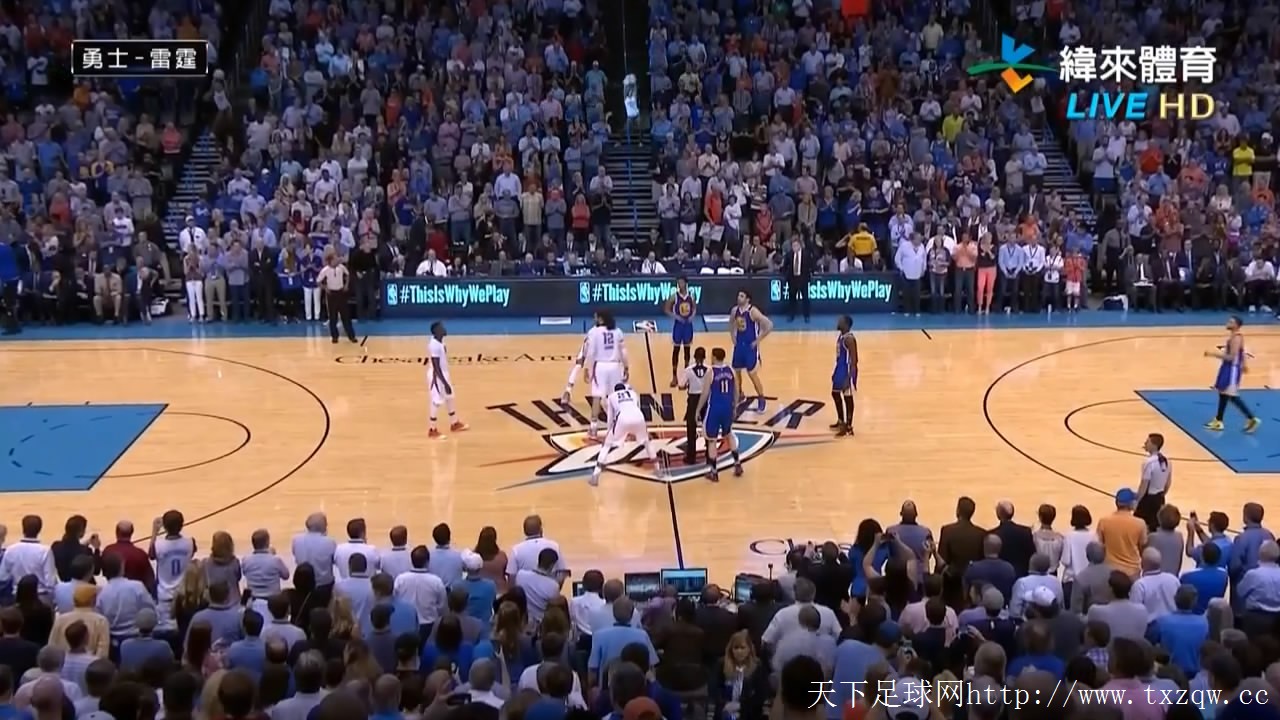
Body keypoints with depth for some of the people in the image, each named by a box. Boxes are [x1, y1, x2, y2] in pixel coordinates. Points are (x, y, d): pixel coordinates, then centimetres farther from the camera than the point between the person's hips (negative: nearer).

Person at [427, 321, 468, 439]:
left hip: (444, 374, 10)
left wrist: (447, 380, 22)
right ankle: (432, 430, 13)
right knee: (436, 403, 1)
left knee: (449, 398, 21)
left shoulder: (440, 342, 3)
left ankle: (454, 424, 36)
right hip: (437, 377, -10)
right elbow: (436, 368, -27)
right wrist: (445, 384, -25)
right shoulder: (434, 345, -28)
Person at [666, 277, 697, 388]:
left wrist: (692, 316, -7)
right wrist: (676, 317, -18)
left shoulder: (691, 296, 0)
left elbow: (694, 308, 13)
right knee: (676, 350, 2)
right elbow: (667, 310, -5)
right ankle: (674, 377, 8)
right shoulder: (674, 296, -9)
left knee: (687, 349, 10)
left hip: (688, 324, 3)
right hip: (678, 324, -3)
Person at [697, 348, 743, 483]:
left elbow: (706, 393, -12)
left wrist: (698, 410, -2)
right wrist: (734, 406, 22)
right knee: (729, 434, 26)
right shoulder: (730, 371, 3)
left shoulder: (711, 372, -12)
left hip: (714, 408, -5)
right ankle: (737, 464, 27)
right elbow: (736, 391, 8)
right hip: (727, 407, 5)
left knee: (712, 440, 6)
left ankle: (714, 472, 9)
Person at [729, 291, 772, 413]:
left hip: (750, 346, -7)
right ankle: (739, 395, 34)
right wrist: (733, 337, 9)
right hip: (739, 345, 7)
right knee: (736, 372, 14)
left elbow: (769, 326, -23)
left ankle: (761, 400, 9)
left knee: (752, 374, -4)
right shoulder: (735, 310, 1)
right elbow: (731, 323, 23)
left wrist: (758, 340, -18)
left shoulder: (753, 311, -19)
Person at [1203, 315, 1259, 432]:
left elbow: (1231, 357, -27)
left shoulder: (1236, 338, -23)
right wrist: (1243, 364, 34)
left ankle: (1252, 419, 4)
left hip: (1232, 369, -10)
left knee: (1232, 396, -5)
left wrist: (1214, 354, -25)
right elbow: (1241, 352, 21)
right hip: (1228, 368, 10)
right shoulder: (1233, 336, 8)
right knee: (1223, 394, 14)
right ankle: (1218, 421, 21)